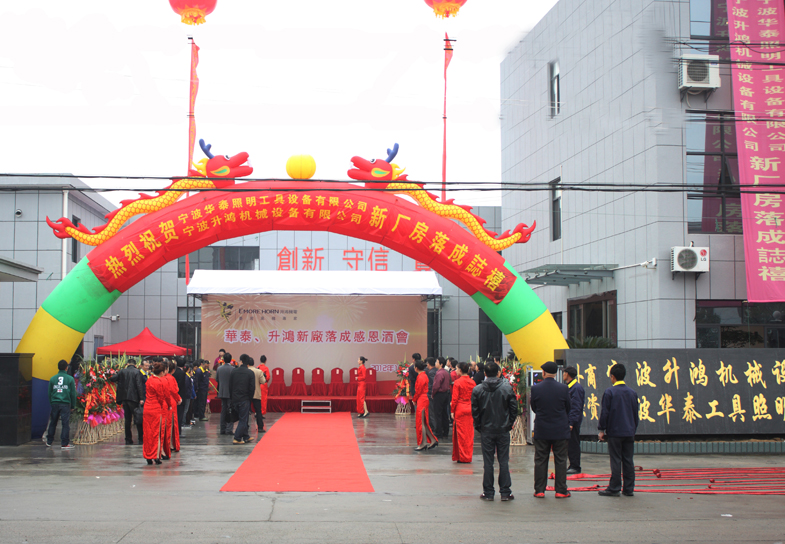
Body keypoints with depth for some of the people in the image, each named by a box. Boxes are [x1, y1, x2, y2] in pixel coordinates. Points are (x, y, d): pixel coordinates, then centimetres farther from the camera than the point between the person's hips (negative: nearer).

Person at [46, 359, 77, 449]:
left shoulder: (52, 379, 5)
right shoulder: (70, 379, -2)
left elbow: (49, 393, 10)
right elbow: (73, 394, 0)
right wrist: (73, 405, 9)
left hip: (54, 404, 3)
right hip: (65, 404, -3)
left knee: (53, 423, 13)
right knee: (66, 424, 0)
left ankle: (49, 442, 21)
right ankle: (64, 443, -1)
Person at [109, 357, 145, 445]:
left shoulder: (122, 371, 5)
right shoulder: (137, 372, -5)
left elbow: (112, 378, 3)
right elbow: (139, 385, -12)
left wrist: (115, 374, 26)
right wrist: (141, 398, -14)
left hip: (124, 398, 3)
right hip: (134, 398, -3)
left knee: (128, 420, 9)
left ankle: (128, 440, 8)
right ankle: (141, 439, 3)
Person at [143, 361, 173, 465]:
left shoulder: (149, 380, 3)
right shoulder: (163, 382, -12)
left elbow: (147, 394, 12)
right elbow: (167, 396, -5)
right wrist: (169, 406, 13)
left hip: (148, 408, 5)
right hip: (159, 409, -5)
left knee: (148, 432, 9)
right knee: (158, 432, 3)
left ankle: (148, 457, 11)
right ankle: (157, 455, 1)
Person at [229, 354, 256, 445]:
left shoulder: (233, 371, 1)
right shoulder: (250, 373, -7)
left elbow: (230, 385, 5)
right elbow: (252, 387, -8)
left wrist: (231, 398, 13)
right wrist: (250, 398, 4)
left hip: (235, 399, 4)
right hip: (245, 399, -4)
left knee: (243, 419, 16)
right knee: (243, 419, 2)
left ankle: (246, 437, 24)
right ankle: (237, 439, -5)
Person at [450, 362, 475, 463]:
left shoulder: (457, 382, -10)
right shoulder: (472, 382, 4)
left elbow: (455, 399, -11)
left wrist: (452, 411, -3)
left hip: (460, 409, -5)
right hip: (470, 409, 5)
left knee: (461, 433, 2)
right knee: (469, 433, 10)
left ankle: (462, 457, 4)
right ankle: (468, 456, 14)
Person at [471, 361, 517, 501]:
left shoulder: (477, 390, -4)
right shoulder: (507, 388, -5)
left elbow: (474, 411, -1)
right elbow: (514, 409, -2)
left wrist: (478, 426, 10)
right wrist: (509, 424, 9)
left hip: (486, 431, 0)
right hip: (503, 430, 0)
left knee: (487, 462, 5)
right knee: (504, 462, 5)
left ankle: (488, 493, 7)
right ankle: (505, 492, 6)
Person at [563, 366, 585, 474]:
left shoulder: (577, 388, -14)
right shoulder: (569, 387, 15)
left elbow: (576, 407, -18)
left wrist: (571, 423, -21)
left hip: (573, 421, -10)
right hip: (568, 421, 10)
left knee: (573, 444, -5)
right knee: (569, 444, 12)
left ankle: (575, 467, -1)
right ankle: (572, 465, 17)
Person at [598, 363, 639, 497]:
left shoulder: (609, 392, -7)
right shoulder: (632, 393, 9)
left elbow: (605, 412, -8)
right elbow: (636, 414, 14)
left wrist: (601, 429, 0)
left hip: (614, 432, -5)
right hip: (629, 432, 5)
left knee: (616, 461, -3)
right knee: (628, 460, 7)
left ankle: (614, 488, -1)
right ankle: (629, 489, 9)